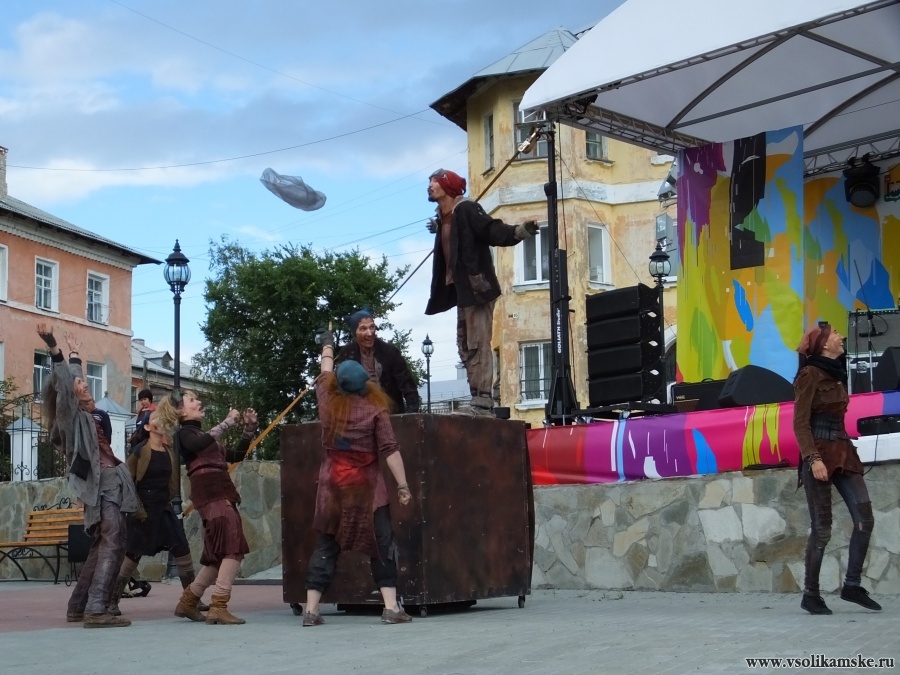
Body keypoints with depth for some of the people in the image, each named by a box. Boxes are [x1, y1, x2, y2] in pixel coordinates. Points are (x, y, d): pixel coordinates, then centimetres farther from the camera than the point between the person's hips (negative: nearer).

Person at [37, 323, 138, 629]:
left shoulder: (88, 415, 18)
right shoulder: (70, 416, -4)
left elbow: (74, 378, 36)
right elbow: (63, 385, -21)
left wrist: (75, 356, 48)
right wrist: (54, 349, -30)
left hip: (109, 483, 10)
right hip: (102, 484, -10)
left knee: (102, 546, 12)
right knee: (112, 545, -19)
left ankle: (78, 606, 15)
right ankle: (95, 610, -28)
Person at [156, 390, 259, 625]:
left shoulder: (201, 435, 27)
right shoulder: (184, 433, 1)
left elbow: (235, 455, 24)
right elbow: (201, 443, -23)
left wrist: (249, 428, 16)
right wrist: (227, 422, -15)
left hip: (221, 494, 9)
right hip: (211, 493, -9)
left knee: (219, 555, 11)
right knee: (234, 548, -19)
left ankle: (187, 601, 18)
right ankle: (219, 607, -24)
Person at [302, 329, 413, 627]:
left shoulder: (327, 402, 4)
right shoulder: (375, 410, -5)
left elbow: (324, 374, 24)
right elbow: (390, 451, -10)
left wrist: (327, 347, 41)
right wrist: (402, 485, -7)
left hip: (332, 486, 3)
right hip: (366, 488, -3)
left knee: (325, 546, 7)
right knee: (381, 545, 2)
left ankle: (311, 610, 5)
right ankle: (391, 607, -4)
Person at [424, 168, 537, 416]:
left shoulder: (466, 209, -9)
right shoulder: (442, 219, 16)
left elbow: (492, 230, -22)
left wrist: (518, 231, -38)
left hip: (477, 287, -10)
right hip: (461, 290, 10)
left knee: (478, 345, -13)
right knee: (466, 347, 9)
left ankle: (483, 400, -15)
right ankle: (478, 399, 12)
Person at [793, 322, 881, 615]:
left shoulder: (836, 373, 17)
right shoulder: (810, 374, -7)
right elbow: (800, 422, -13)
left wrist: (845, 452, 18)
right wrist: (813, 458, -22)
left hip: (843, 453, 8)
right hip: (820, 454, -8)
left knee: (865, 519, -3)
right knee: (822, 528, -5)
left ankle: (852, 585, 5)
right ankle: (810, 595, 5)